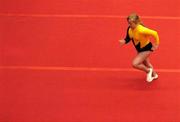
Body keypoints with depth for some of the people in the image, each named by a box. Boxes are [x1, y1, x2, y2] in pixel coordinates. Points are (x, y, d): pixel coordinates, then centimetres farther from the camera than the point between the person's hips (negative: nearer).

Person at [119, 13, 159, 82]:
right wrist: (124, 41, -23)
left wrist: (156, 44, -21)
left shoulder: (141, 30, -38)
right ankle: (154, 75, 56)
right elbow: (128, 38, 0)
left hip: (146, 49, -8)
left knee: (134, 64, -17)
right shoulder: (129, 29, -16)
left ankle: (148, 71, 10)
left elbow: (154, 33, -33)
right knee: (145, 64, 28)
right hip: (139, 49, 8)